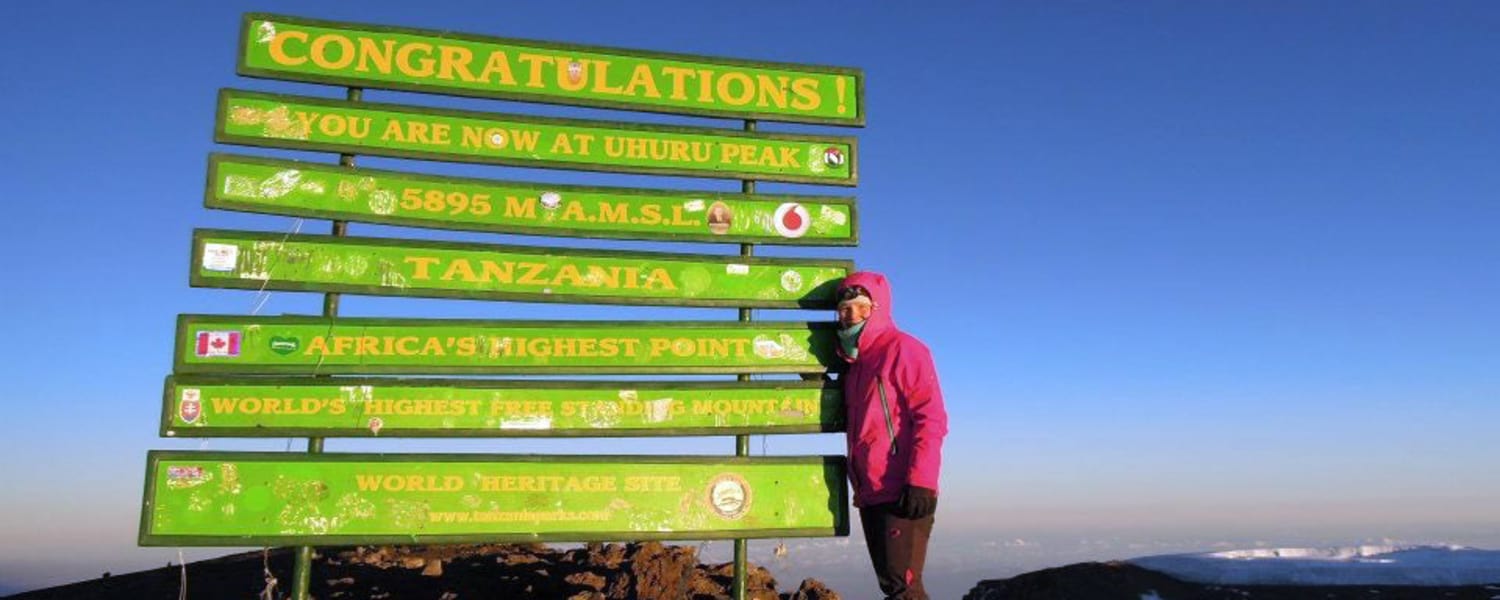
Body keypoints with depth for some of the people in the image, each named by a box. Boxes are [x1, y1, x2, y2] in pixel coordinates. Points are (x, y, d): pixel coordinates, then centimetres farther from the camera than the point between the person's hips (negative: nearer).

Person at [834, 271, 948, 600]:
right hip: (870, 496, 8)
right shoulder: (855, 363, 19)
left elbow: (931, 418, -13)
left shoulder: (903, 348, -5)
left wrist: (921, 481, -22)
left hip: (902, 495, -8)